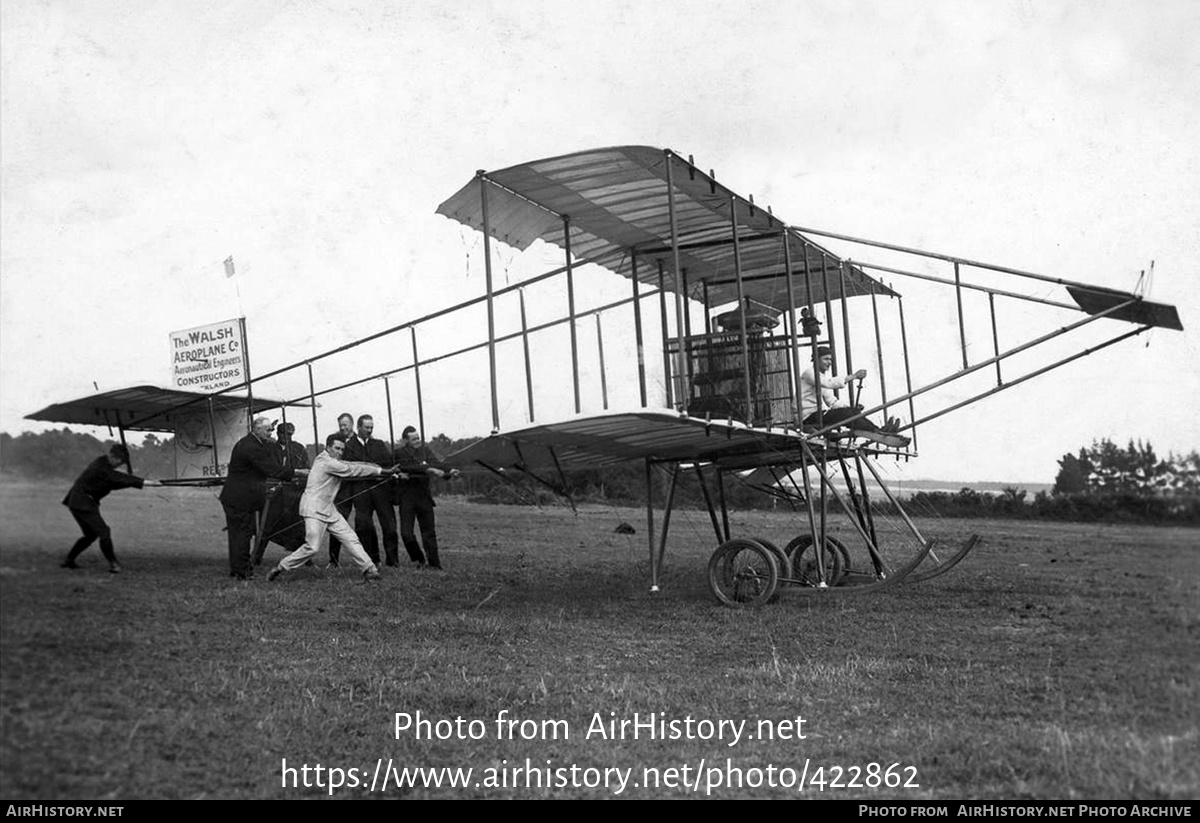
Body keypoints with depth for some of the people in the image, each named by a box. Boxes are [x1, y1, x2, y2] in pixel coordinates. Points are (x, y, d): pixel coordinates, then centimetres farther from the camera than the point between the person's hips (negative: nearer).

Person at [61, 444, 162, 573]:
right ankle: (113, 564, -6)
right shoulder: (101, 468, -21)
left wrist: (131, 482, -1)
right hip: (82, 503, -10)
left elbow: (113, 484, 14)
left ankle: (68, 561, 25)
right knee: (103, 532, -11)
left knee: (91, 534, 18)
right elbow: (119, 478, -28)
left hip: (77, 503, 10)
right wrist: (145, 483, -32)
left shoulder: (103, 464, 10)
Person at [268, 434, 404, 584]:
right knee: (312, 547, -13)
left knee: (350, 538, 1)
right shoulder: (327, 462, -16)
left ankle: (368, 569, 0)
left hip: (328, 509, 10)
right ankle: (280, 568, 1)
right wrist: (384, 471, -12)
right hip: (314, 509, -10)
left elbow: (355, 466, 8)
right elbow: (354, 470, -16)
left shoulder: (334, 462, 13)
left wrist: (385, 468, 0)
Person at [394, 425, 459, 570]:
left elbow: (435, 462, -9)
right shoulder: (400, 454, -6)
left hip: (424, 495, 3)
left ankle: (434, 563, 12)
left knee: (429, 531, 3)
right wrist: (430, 470, -32)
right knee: (406, 532, -5)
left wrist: (449, 471, -28)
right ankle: (419, 558, 17)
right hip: (407, 497, -3)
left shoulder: (425, 450, 6)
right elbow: (411, 468, -21)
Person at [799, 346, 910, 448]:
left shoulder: (825, 375, 20)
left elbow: (831, 400, 18)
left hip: (820, 413, 8)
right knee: (844, 413, -28)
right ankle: (879, 433, -36)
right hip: (808, 416, -8)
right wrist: (854, 376, -27)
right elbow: (830, 383, -27)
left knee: (854, 412, -12)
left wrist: (851, 408, 1)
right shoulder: (809, 373, -9)